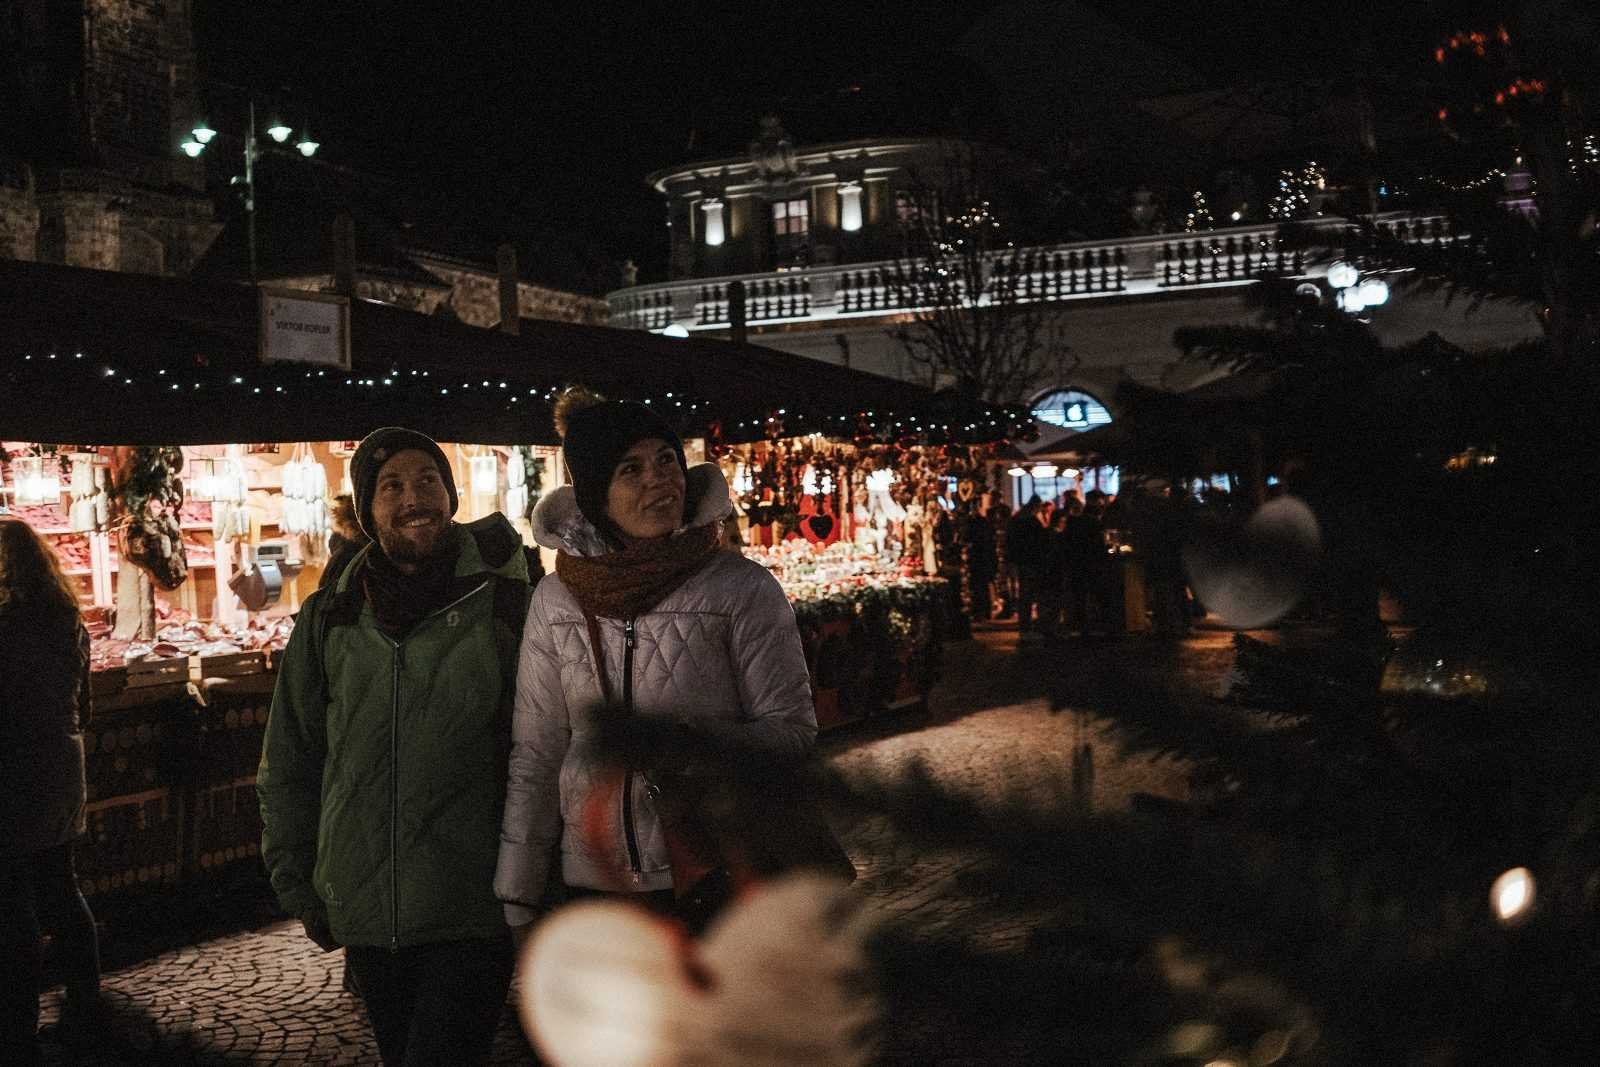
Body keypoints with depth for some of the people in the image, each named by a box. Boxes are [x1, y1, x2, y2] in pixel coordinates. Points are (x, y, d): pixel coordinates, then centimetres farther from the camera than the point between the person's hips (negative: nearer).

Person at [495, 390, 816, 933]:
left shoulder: (744, 588, -7)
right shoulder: (555, 600, 3)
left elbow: (791, 732, -8)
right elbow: (534, 757, 6)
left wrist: (684, 743, -25)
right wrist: (519, 896, 6)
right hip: (591, 878, 3)